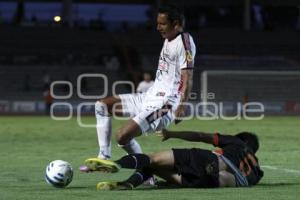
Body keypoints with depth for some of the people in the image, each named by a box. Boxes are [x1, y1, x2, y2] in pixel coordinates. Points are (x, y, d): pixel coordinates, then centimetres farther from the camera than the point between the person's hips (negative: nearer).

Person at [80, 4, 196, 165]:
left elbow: (187, 77, -22)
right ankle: (104, 157, 4)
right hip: (150, 98, 11)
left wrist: (181, 104, -32)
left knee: (123, 136, -23)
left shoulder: (184, 41, -14)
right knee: (102, 105, 9)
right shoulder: (168, 40, 15)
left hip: (163, 105, -11)